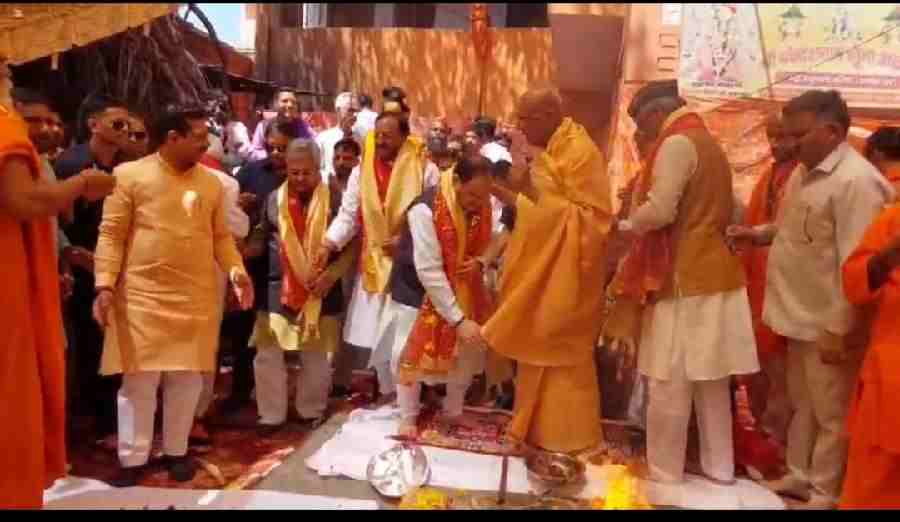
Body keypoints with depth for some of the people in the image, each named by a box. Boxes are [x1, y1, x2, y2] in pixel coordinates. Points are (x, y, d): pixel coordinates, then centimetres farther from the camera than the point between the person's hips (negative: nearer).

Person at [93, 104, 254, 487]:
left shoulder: (210, 182, 10)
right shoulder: (129, 175, -2)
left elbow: (220, 236, 13)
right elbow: (111, 235, -3)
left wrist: (236, 269, -4)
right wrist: (105, 284, -12)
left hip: (196, 299, 3)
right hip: (143, 297, -3)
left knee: (187, 378, 8)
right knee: (139, 379, 3)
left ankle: (176, 451, 25)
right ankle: (133, 458, 18)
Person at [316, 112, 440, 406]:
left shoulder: (426, 171, -5)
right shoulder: (361, 172, 3)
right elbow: (348, 215, 1)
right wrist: (328, 244, -13)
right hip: (375, 263, 3)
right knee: (378, 330, 9)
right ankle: (388, 390, 27)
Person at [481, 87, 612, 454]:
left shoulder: (580, 152, -16)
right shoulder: (548, 151, 11)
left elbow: (590, 217, -20)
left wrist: (536, 194, -26)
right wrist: (506, 195, 5)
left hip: (563, 273, -9)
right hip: (541, 268, 9)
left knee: (560, 356, 1)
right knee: (539, 353, 14)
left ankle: (566, 438, 15)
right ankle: (538, 428, 27)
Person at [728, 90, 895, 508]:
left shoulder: (856, 181, -20)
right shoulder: (805, 172, 8)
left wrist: (838, 329, -21)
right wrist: (758, 233, 3)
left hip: (827, 323, -8)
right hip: (801, 314, 9)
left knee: (831, 414, 9)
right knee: (802, 404, 21)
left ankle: (825, 493, 24)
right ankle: (799, 475, 37)